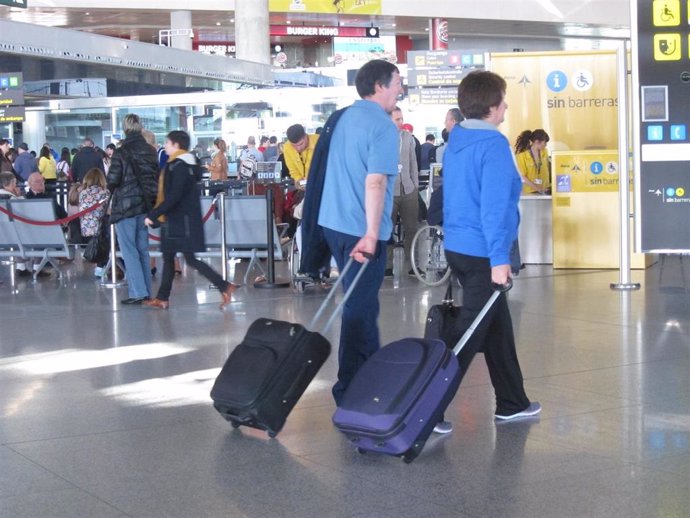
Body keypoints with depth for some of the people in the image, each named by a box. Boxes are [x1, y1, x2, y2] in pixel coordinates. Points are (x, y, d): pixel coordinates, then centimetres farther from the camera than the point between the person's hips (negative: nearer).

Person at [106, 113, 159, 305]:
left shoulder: (121, 152, -13)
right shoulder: (150, 151, 4)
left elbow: (112, 180, -13)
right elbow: (157, 177, 9)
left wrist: (112, 189, 8)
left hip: (125, 205, -6)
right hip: (145, 205, 6)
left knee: (129, 251, -1)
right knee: (142, 249, 13)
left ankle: (137, 292, -6)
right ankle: (146, 290, 16)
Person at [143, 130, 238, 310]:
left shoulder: (179, 167, -17)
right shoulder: (188, 164, 13)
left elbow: (173, 197, -24)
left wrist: (153, 215, -22)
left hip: (182, 221, -10)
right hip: (177, 220, 10)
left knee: (191, 259, -8)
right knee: (168, 258, 12)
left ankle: (225, 287, -8)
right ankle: (162, 298, 16)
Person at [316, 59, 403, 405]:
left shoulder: (345, 117, 13)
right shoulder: (383, 126, -13)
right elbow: (375, 182, -23)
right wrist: (371, 234, -25)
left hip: (335, 222, 9)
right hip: (361, 230, -9)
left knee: (362, 304, 20)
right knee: (360, 309, -2)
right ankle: (349, 392, 3)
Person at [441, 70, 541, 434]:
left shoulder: (456, 141, 10)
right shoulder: (493, 145, -17)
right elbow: (493, 206, -23)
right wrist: (499, 259, -23)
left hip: (457, 248, 9)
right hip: (482, 253, -9)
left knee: (498, 327, 18)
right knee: (469, 334, -4)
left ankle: (512, 403, 27)